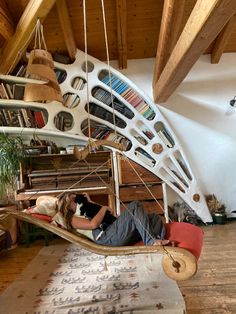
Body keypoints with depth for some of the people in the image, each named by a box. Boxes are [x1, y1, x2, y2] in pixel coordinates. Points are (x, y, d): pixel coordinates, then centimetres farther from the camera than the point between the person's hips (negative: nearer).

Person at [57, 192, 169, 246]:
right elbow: (94, 224, -13)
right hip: (108, 237, -9)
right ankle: (150, 241, -26)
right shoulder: (73, 220, 7)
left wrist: (90, 202, 22)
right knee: (135, 206, -20)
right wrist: (104, 208, -1)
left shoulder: (84, 212, 34)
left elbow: (105, 212, 26)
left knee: (154, 217, 3)